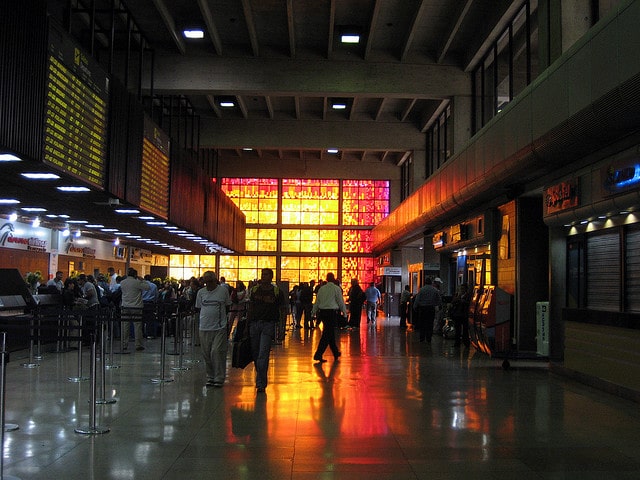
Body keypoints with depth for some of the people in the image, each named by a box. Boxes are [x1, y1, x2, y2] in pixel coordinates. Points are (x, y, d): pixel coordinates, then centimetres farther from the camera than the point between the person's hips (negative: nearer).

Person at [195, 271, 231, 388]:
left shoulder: (223, 290, 0)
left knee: (217, 352, -11)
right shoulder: (201, 292, 8)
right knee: (206, 354, 7)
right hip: (204, 328, 4)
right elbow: (198, 309, 18)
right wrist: (203, 318, 8)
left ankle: (219, 378, -2)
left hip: (219, 327, -4)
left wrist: (219, 316, 6)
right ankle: (210, 377, 20)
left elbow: (228, 307, 8)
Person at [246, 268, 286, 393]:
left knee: (263, 354, -10)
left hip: (268, 324, -4)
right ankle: (260, 377, 27)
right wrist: (247, 320, 9)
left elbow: (283, 309, 4)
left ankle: (261, 383, -9)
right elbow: (250, 307, 14)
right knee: (255, 353, 9)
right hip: (254, 323, 4)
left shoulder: (276, 292, -1)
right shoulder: (254, 290, 8)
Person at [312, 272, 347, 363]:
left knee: (330, 332, 18)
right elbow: (341, 301, -2)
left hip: (322, 312, 6)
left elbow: (317, 301, 12)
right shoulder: (336, 288, -5)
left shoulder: (321, 288, 8)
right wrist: (344, 312, 9)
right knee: (327, 334, -5)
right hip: (332, 312, -6)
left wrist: (314, 312, 20)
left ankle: (336, 353, 30)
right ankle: (318, 355, -12)